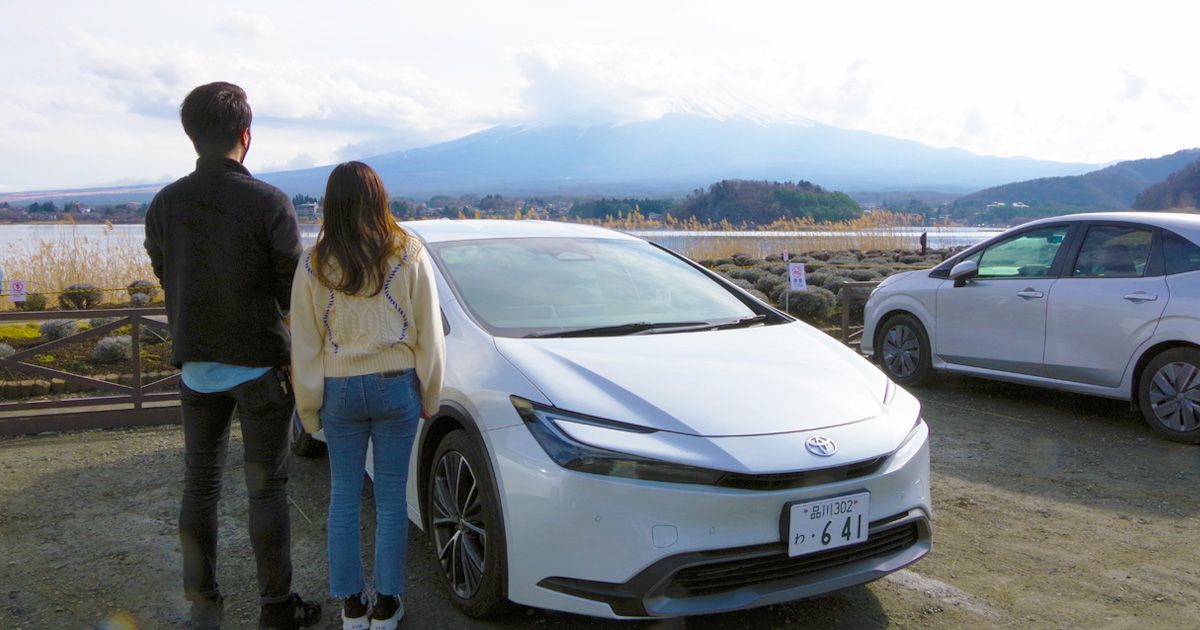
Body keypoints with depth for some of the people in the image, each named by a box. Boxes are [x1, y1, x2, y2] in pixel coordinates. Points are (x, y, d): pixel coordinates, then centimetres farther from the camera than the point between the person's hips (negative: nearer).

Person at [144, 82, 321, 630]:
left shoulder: (164, 204, -2)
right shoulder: (268, 203, -15)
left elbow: (165, 280, 7)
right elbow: (293, 288, -10)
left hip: (196, 364, 4)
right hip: (260, 364, -3)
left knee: (199, 485, 14)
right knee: (266, 487, 6)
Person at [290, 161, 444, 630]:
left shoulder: (314, 265, -3)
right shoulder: (409, 255, -5)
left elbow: (305, 346, 1)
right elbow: (429, 336, -2)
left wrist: (310, 408, 11)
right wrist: (429, 397, 9)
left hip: (340, 391, 1)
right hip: (397, 386, 0)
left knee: (344, 495, 13)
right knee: (391, 496, 9)